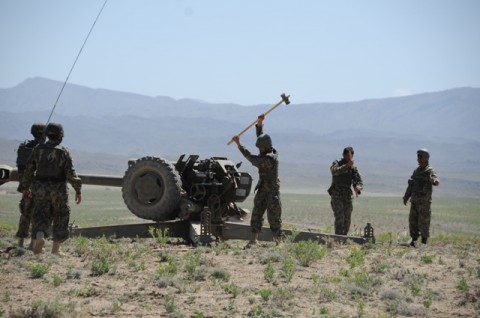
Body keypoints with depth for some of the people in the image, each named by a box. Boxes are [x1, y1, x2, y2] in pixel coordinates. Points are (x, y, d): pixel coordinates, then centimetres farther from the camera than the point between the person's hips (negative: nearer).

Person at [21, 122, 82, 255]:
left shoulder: (38, 149, 2)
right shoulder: (63, 152, -8)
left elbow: (29, 169, 5)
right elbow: (71, 173, -12)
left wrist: (26, 187, 15)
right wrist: (78, 189, -6)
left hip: (40, 188, 2)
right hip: (58, 189, -2)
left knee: (41, 216, 7)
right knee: (60, 218, 12)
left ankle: (39, 236, -24)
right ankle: (55, 249, 14)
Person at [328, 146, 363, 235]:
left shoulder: (353, 168, 8)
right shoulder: (337, 163, -1)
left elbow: (359, 181, 1)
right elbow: (334, 171, -24)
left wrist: (358, 187, -24)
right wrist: (346, 166, -38)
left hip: (347, 196, 4)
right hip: (336, 195, -4)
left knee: (347, 220, 3)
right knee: (339, 218, -17)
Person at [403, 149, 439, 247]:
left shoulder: (430, 171, -8)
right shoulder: (416, 171, 14)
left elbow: (436, 181, -27)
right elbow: (410, 185, 21)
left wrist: (434, 180, -51)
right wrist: (406, 197, 18)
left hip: (424, 201, -7)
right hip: (414, 200, 7)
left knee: (423, 222, -2)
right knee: (413, 221, 5)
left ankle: (424, 242, 7)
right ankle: (414, 240, 11)